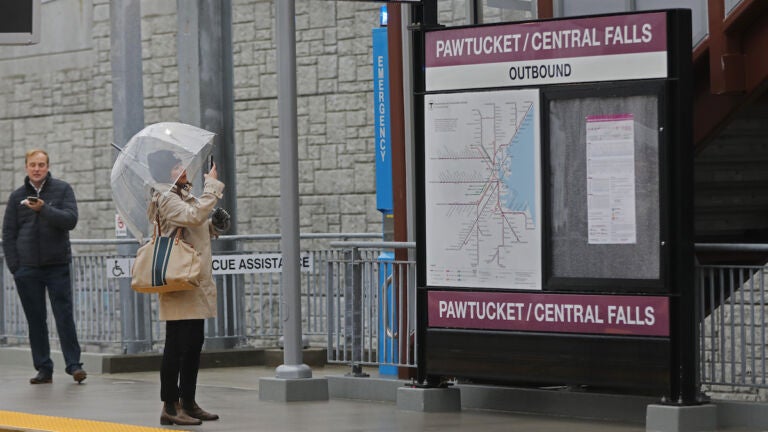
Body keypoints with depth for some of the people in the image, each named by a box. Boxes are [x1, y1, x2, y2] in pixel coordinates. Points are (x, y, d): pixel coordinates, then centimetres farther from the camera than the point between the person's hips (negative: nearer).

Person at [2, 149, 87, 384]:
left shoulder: (62, 189, 3)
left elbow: (70, 219, -10)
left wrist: (44, 209, -24)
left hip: (57, 265, -2)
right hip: (27, 268, 2)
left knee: (64, 316, -5)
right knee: (36, 320, 4)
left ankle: (74, 364, -1)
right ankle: (43, 369, 7)